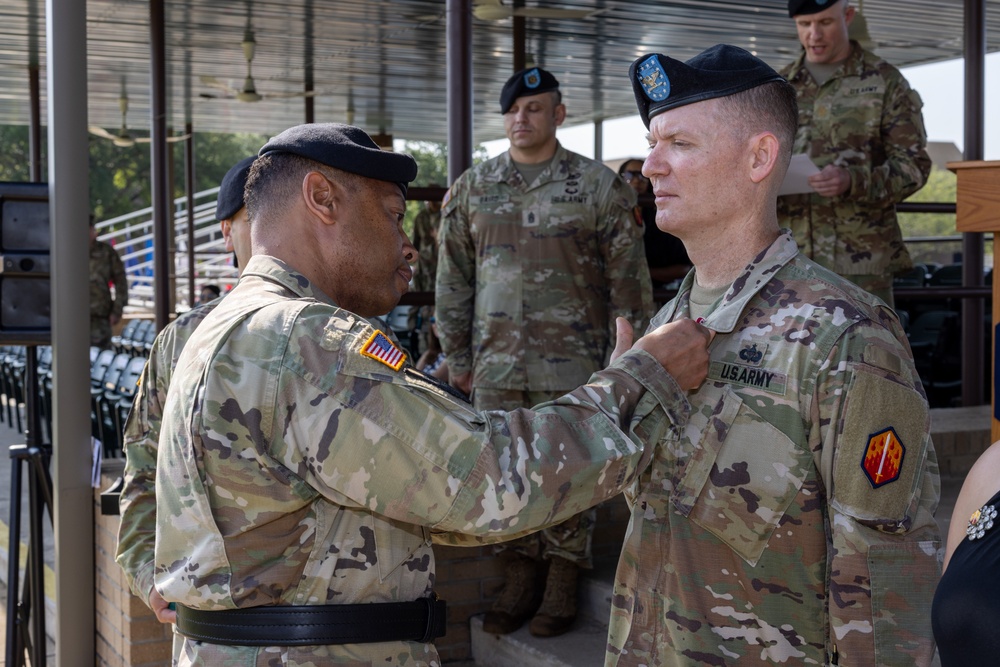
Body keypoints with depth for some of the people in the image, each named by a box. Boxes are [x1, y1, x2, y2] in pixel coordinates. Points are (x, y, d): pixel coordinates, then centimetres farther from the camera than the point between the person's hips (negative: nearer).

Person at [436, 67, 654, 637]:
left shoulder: (598, 186, -2)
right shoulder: (472, 189, 8)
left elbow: (627, 279, -1)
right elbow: (454, 280, 12)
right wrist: (458, 355, 9)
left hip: (573, 362, -3)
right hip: (497, 361, 3)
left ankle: (563, 583, 18)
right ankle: (520, 580, 22)